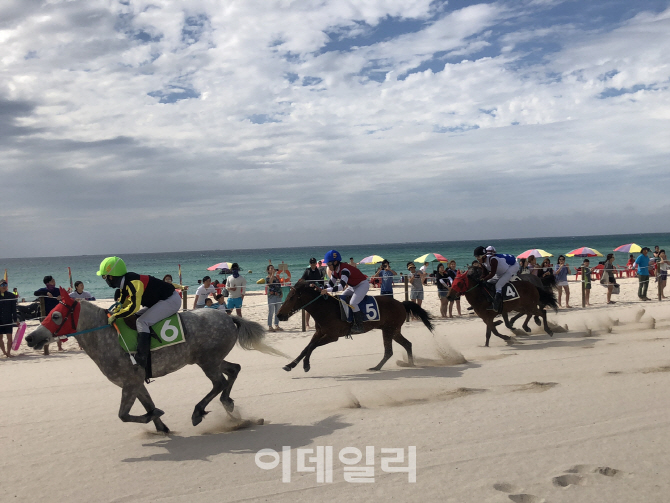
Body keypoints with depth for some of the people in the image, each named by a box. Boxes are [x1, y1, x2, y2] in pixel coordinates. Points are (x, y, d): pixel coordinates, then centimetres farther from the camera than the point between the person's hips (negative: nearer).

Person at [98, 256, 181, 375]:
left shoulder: (133, 282, -25)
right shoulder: (124, 285, 6)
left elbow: (134, 306, -32)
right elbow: (122, 304, 17)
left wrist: (115, 316, -24)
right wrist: (111, 313, 1)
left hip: (171, 300, -11)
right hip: (158, 301, 11)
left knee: (142, 322, -22)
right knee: (130, 318, 10)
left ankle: (141, 362, -26)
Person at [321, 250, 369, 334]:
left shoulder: (344, 269, -32)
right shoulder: (335, 271, -3)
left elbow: (341, 286, -42)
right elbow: (330, 284, 6)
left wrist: (327, 290, -46)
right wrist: (322, 289, -11)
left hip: (363, 284, -10)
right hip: (353, 286, 10)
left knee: (352, 303, -25)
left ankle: (359, 326, -16)